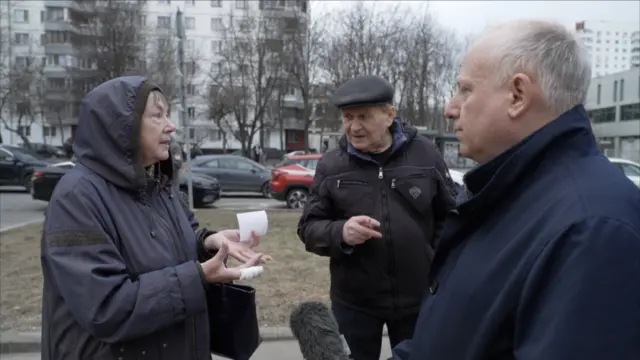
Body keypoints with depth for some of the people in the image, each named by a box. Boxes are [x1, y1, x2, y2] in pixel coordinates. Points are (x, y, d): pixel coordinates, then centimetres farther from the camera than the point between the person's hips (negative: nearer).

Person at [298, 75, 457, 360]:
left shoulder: (425, 154, -3)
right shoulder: (331, 164, -3)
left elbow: (449, 217, 6)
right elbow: (309, 228, -2)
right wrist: (340, 233, -22)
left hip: (417, 298, 1)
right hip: (354, 301, 0)